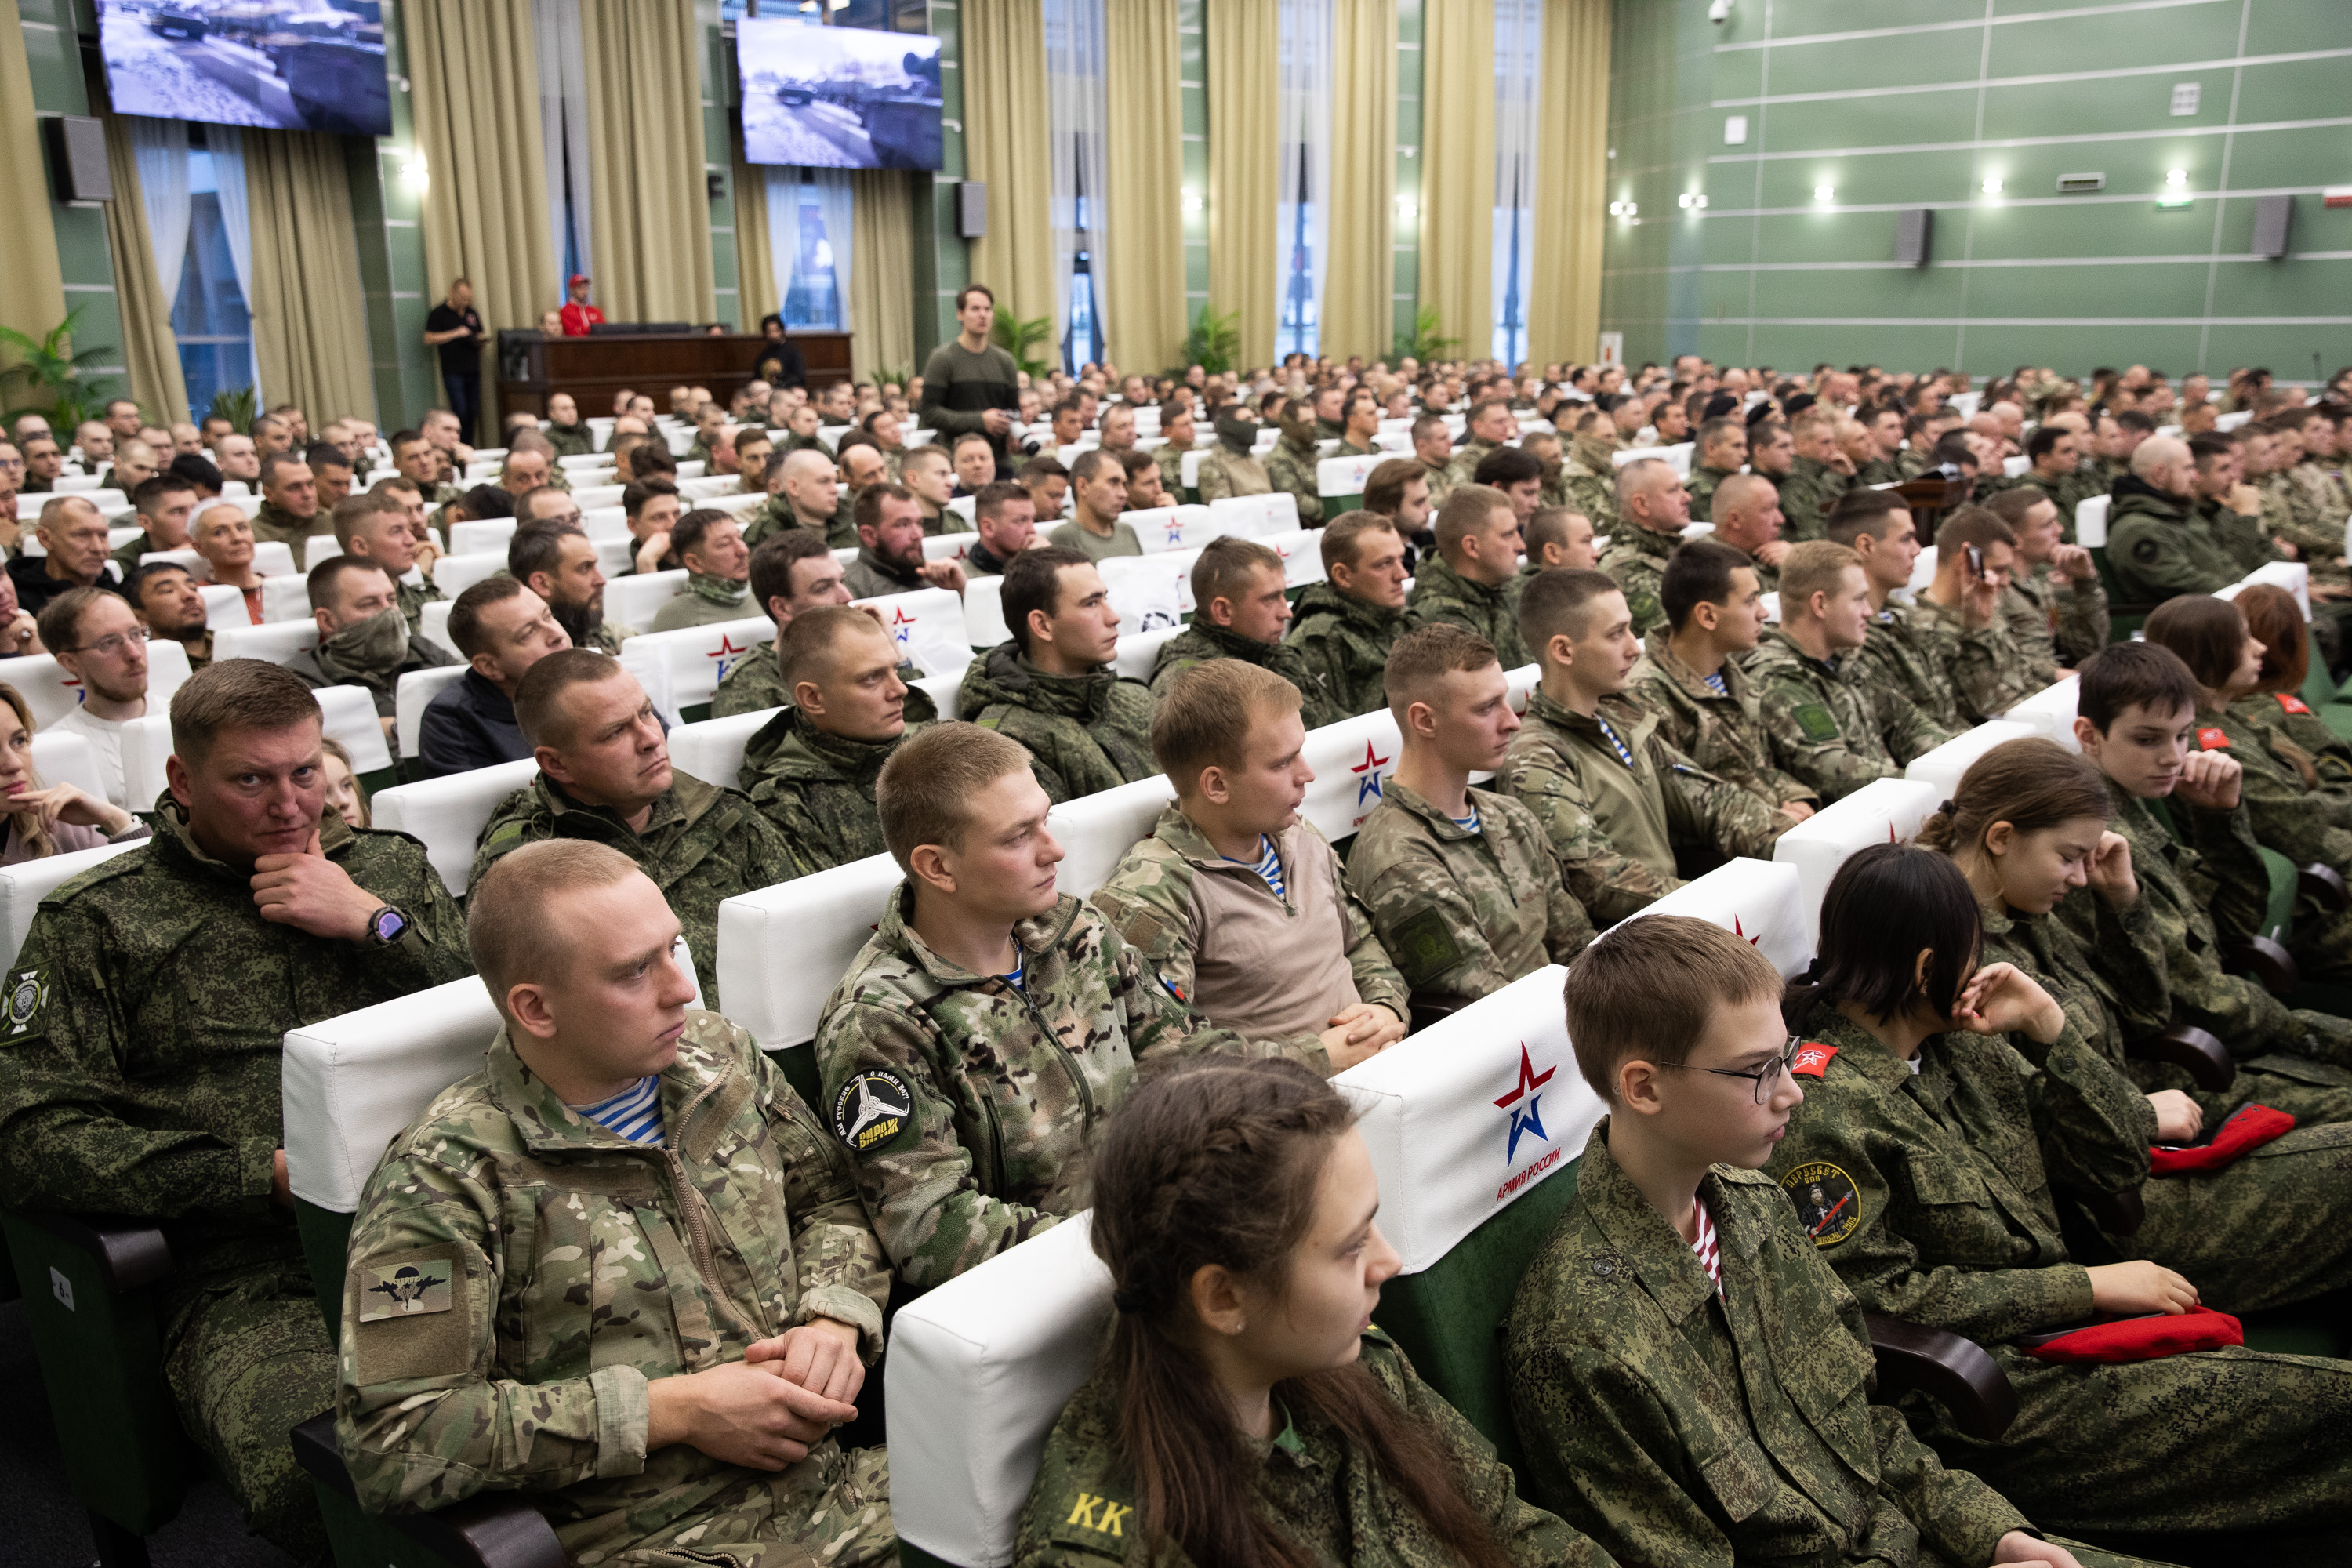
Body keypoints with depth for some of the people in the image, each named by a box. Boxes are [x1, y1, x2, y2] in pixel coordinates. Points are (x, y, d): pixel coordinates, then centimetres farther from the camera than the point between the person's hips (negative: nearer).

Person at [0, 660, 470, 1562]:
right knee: (318, 1475, -36)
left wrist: (374, 923, 1)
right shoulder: (95, 923, 13)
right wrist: (267, 1171, -8)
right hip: (249, 1274, -2)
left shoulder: (392, 868, 20)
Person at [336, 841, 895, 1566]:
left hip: (850, 1478, 4)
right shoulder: (447, 1175, -9)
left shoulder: (721, 1055, 8)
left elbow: (832, 1201, 19)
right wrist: (672, 1411, -14)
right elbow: (391, 1440, -12)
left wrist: (833, 1322, -2)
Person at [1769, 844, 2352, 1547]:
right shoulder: (1823, 1109, -17)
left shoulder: (1960, 1045, 10)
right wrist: (2089, 1286, -14)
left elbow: (2119, 1157, 12)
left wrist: (2044, 1022, -1)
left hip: (2068, 1331, 8)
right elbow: (1881, 1298, -18)